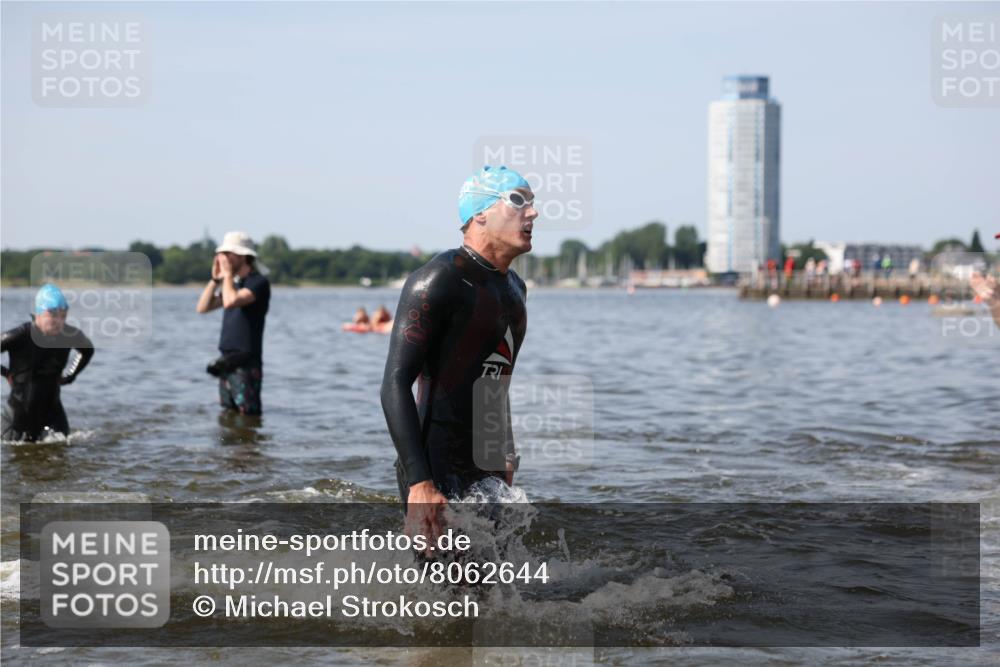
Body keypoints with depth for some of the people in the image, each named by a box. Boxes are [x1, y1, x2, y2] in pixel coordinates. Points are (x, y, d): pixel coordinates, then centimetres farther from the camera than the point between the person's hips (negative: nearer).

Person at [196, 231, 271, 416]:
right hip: (227, 362, 9)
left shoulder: (258, 282, -10)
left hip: (246, 364, -9)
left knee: (248, 414, -9)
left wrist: (228, 274, -12)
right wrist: (215, 279, 4)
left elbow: (231, 302, -26)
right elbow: (202, 307, 14)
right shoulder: (235, 283, 17)